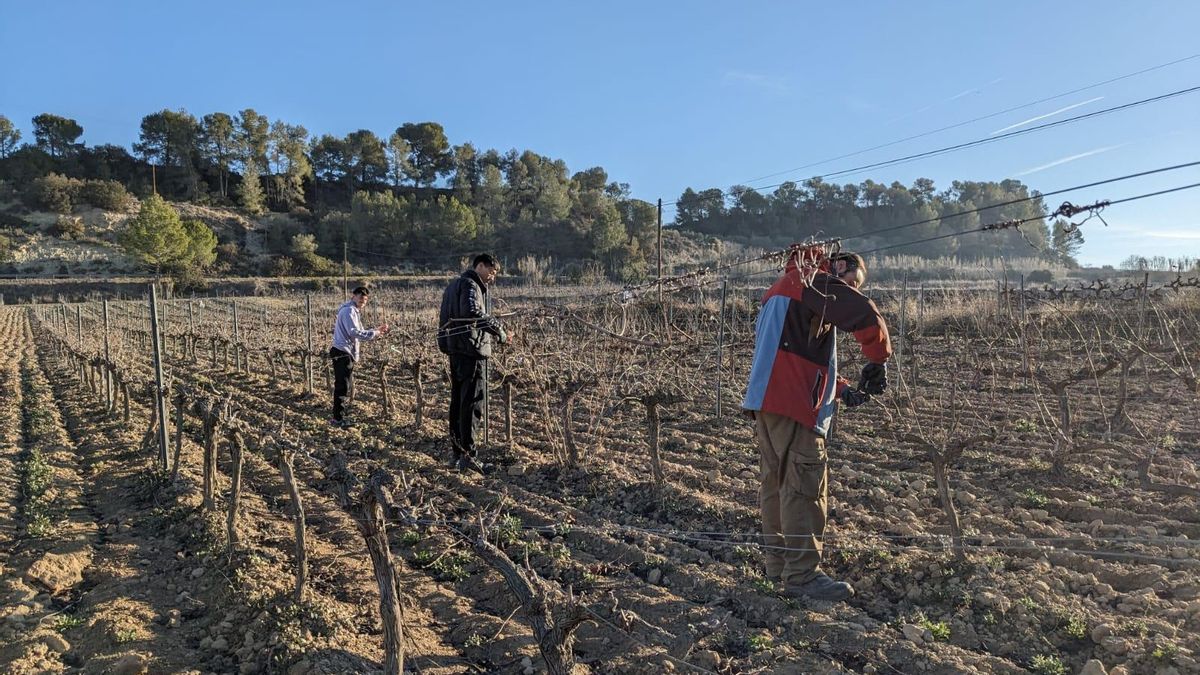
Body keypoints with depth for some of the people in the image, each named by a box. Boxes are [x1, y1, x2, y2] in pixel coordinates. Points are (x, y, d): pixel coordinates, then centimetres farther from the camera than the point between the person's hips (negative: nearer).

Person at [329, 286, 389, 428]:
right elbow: (353, 332, -22)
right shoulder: (349, 310, -12)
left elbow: (357, 332, 20)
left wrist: (377, 330, 11)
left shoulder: (353, 311, 22)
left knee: (347, 386, 15)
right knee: (343, 386, -9)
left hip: (346, 353, 11)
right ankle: (338, 419, -6)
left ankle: (339, 416, 22)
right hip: (342, 353, -11)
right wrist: (373, 334, -20)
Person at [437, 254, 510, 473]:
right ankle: (468, 454, -12)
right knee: (472, 403, -10)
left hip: (456, 351, 10)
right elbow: (473, 312, -28)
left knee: (457, 401, 14)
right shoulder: (470, 285, -9)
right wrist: (499, 331, -24)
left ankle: (457, 453, 21)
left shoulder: (455, 285, 22)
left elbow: (445, 319, 23)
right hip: (470, 350, -10)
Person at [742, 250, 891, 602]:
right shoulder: (817, 282, -1)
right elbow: (866, 316, -17)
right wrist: (878, 361, -1)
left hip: (765, 400, 10)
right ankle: (802, 573, -7)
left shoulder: (782, 290, 29)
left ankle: (778, 560, 23)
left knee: (777, 480, 14)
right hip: (792, 402, -10)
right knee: (806, 483, -9)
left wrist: (841, 390, 16)